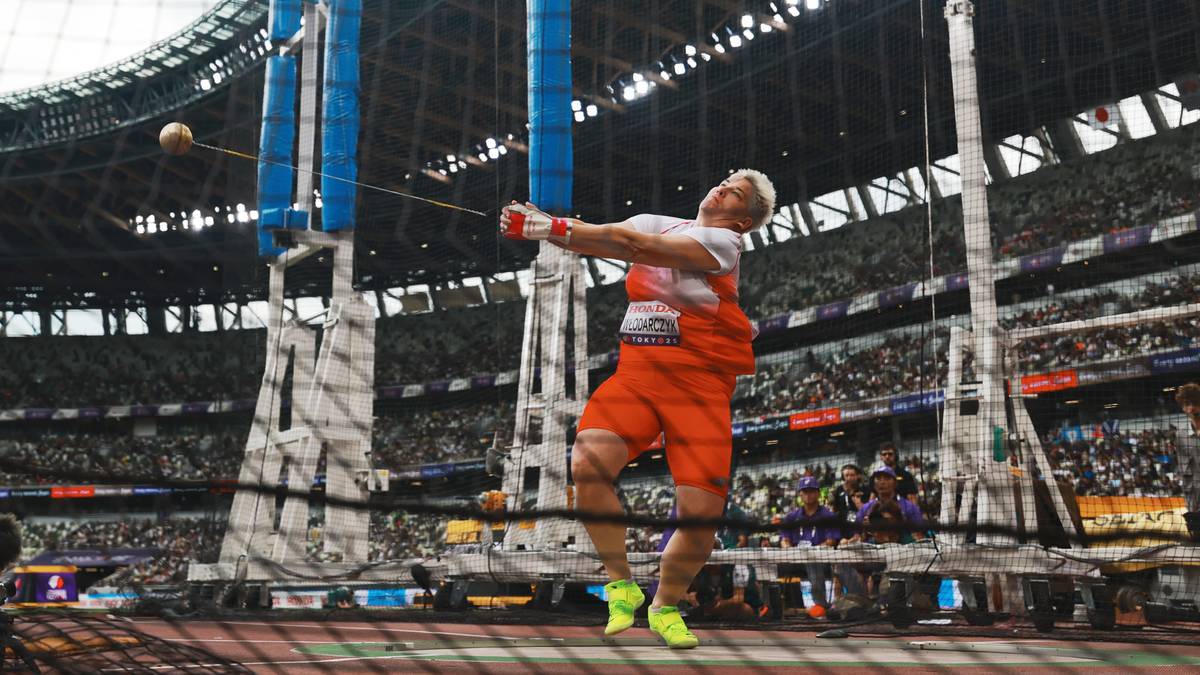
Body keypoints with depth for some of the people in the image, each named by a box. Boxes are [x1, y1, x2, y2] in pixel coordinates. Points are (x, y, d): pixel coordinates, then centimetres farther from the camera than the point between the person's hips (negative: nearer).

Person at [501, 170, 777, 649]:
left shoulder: (723, 241, -3)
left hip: (701, 385, -3)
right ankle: (621, 586, -3)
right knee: (588, 462, -23)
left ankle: (665, 606, 18)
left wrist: (553, 227, -22)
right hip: (636, 372, 3)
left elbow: (637, 246, -16)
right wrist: (536, 225, -20)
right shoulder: (656, 222, 15)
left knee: (700, 513, -12)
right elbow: (605, 237, -1)